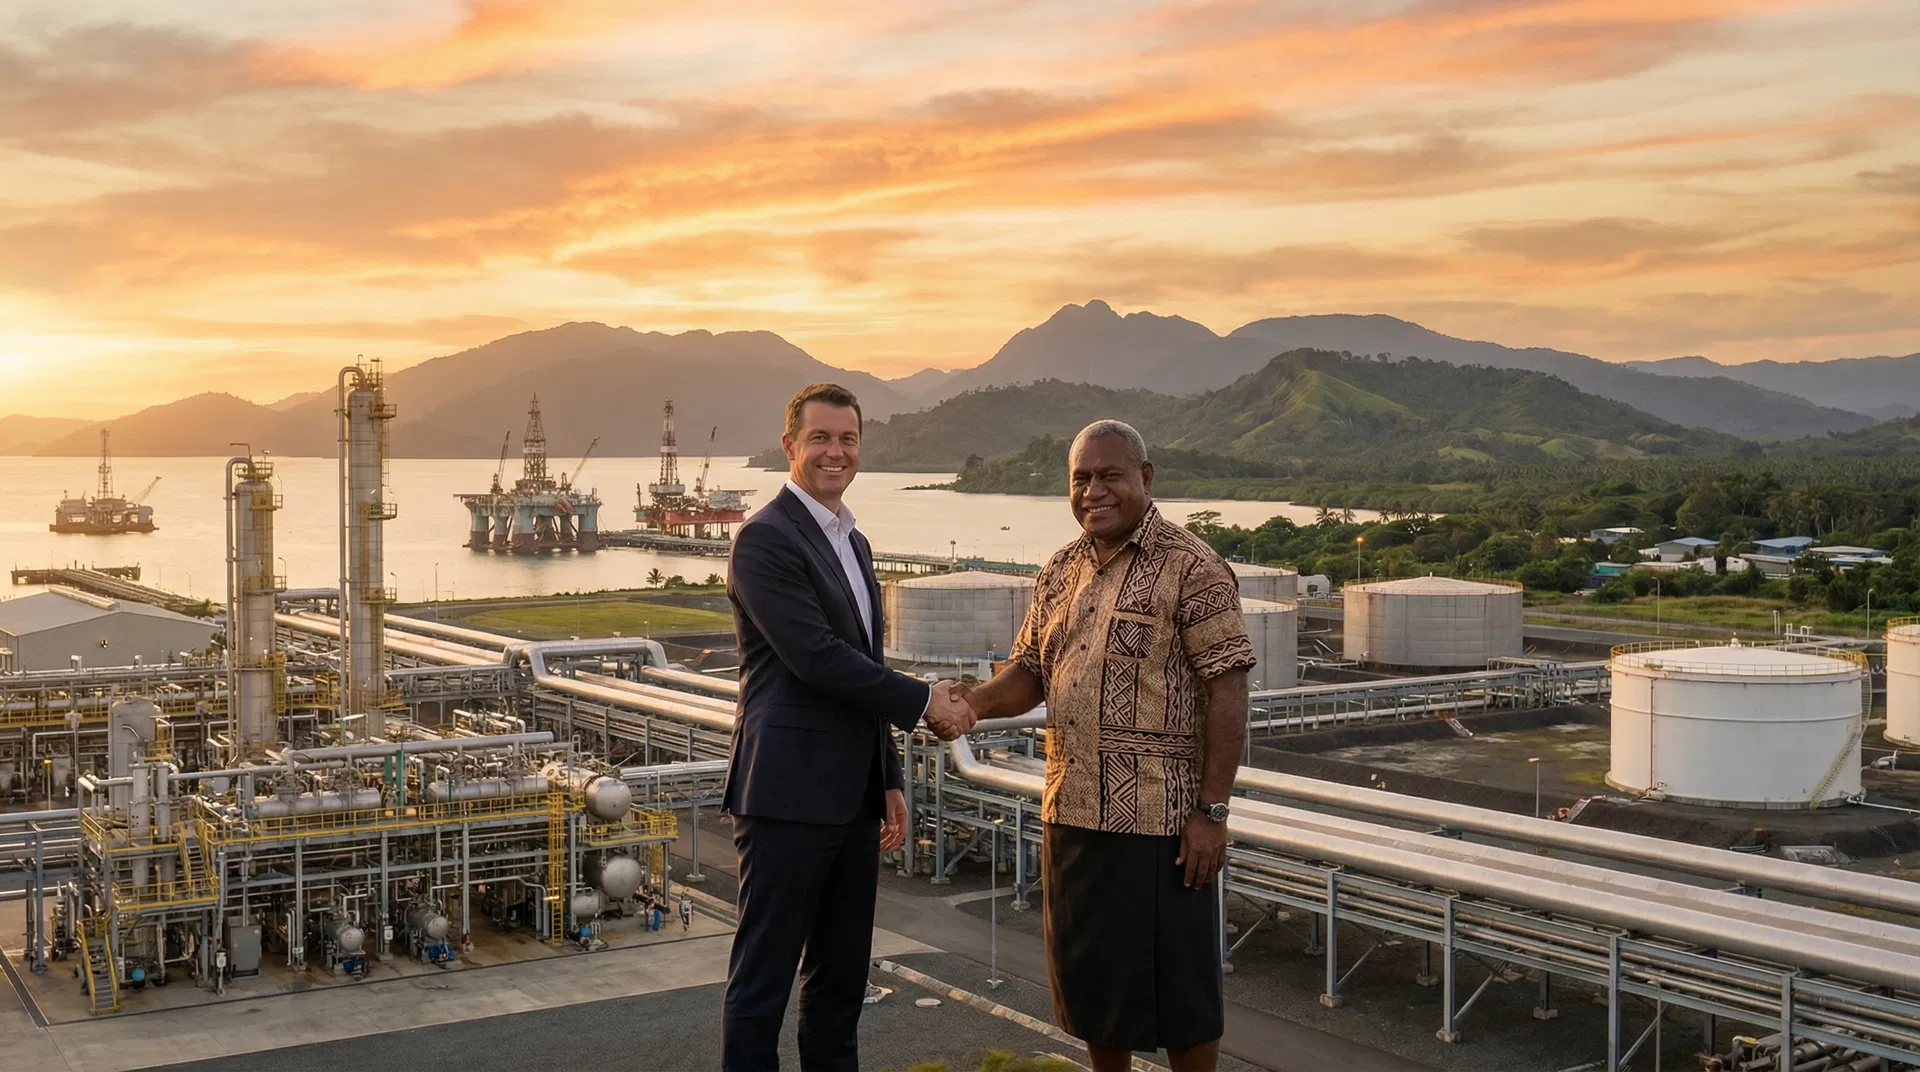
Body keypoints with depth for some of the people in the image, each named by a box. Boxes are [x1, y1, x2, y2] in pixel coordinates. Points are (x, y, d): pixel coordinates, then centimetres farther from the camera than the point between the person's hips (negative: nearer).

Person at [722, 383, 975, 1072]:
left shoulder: (853, 542, 17)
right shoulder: (766, 537, -11)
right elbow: (817, 657, -19)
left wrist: (888, 780, 19)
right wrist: (924, 703, -12)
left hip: (851, 799, 9)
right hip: (789, 792, -9)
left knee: (841, 977, 15)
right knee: (763, 979, -1)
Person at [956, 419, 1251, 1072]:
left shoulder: (1190, 567, -10)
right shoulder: (1059, 573, 11)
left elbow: (1228, 691, -13)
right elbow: (1029, 672, 15)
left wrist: (1212, 810, -18)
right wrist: (974, 703, -7)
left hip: (1157, 818, -7)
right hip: (1070, 812, 7)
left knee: (1173, 982, 3)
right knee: (1089, 975, 16)